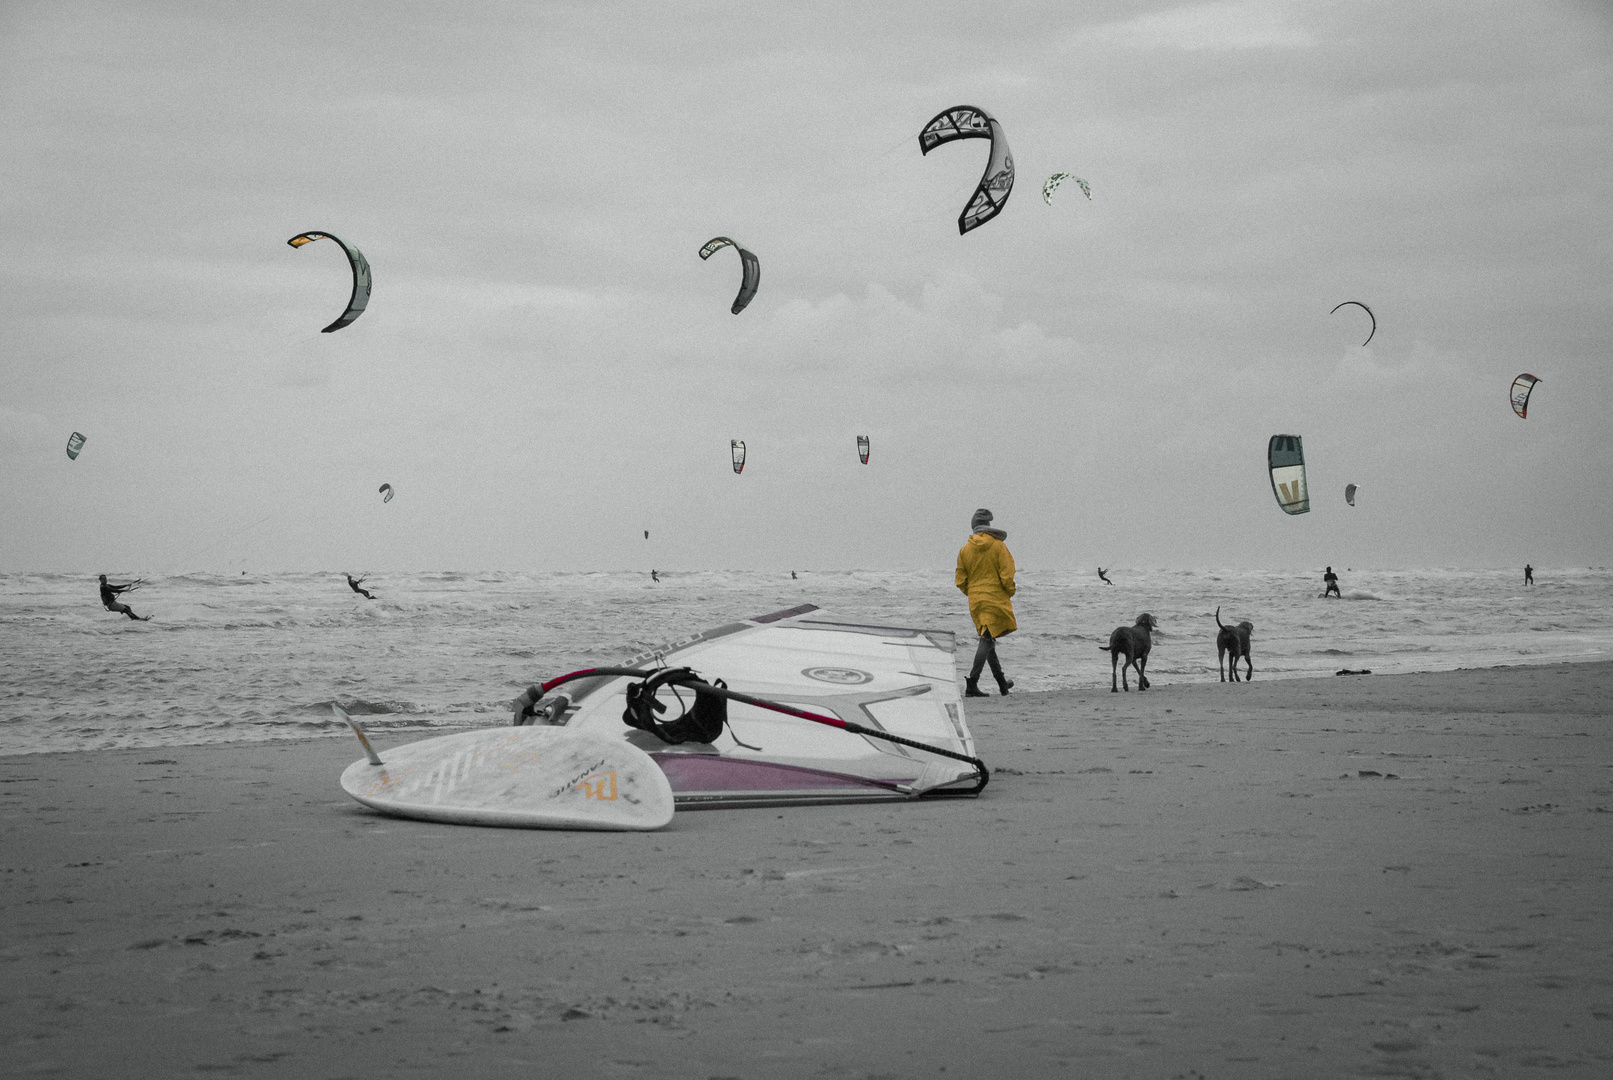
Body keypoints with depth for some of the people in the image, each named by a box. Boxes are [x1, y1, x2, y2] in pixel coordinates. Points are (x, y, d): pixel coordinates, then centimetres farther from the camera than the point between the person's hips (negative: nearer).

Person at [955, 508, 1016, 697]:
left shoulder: (965, 549, 3)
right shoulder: (998, 546, -7)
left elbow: (960, 582, 5)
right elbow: (1007, 576, -11)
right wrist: (1010, 592, 7)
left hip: (975, 602, 5)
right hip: (996, 599, -4)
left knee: (987, 639, 16)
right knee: (987, 640, -7)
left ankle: (1002, 683, 26)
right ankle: (972, 683, -20)